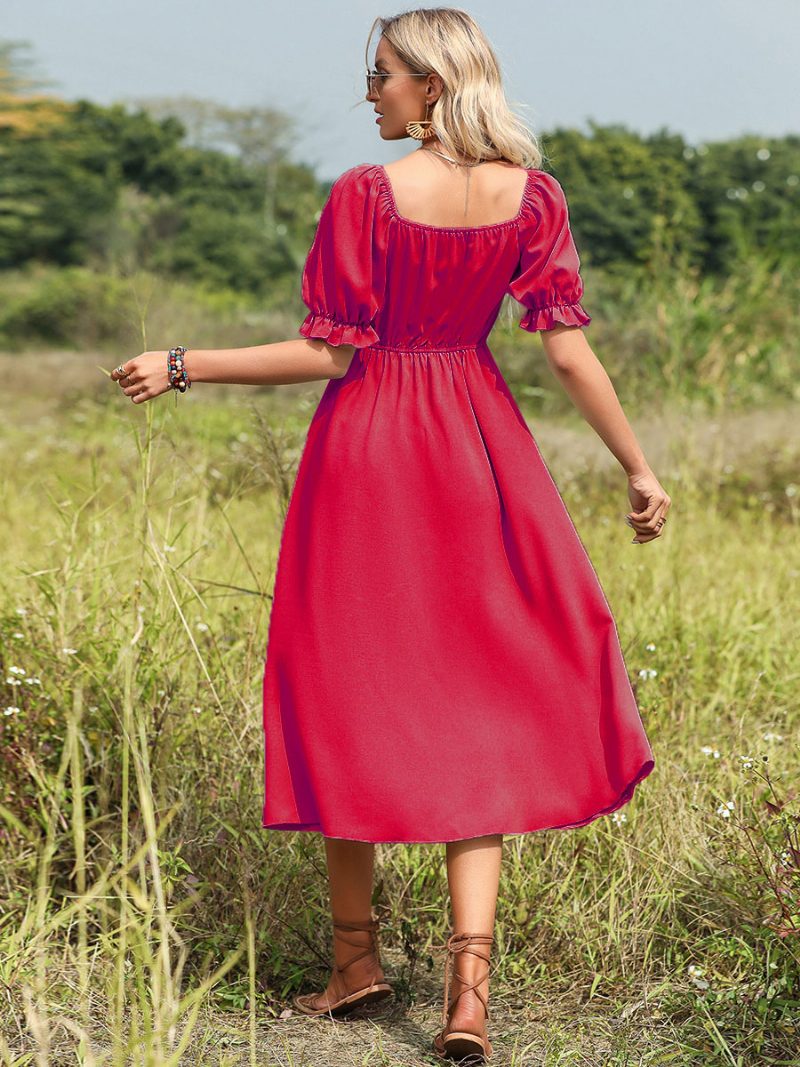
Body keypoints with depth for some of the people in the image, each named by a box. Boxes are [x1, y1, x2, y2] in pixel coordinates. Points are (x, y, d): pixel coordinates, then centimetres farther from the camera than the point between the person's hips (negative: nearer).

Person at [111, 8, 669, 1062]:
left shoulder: (364, 194, -13)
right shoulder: (530, 194, -2)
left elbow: (328, 354, -12)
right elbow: (569, 348, -5)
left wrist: (182, 367, -4)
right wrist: (641, 470, 3)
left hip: (368, 447, -3)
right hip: (477, 452, 3)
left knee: (354, 691, 11)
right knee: (475, 699, 7)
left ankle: (356, 951, 20)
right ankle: (469, 974, -4)